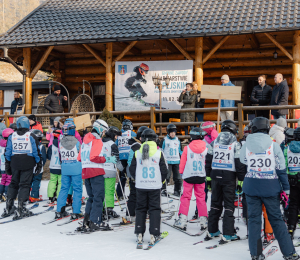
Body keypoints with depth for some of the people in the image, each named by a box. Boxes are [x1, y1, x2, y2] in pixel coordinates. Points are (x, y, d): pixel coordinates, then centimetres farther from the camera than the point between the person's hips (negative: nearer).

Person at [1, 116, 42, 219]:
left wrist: (7, 166, 14)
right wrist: (39, 165, 5)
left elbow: (7, 152, 7)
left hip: (15, 164, 3)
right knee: (24, 185, 0)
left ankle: (8, 208, 16)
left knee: (13, 184, 15)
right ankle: (20, 209, -5)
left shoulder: (12, 136, 4)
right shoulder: (31, 136, -4)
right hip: (28, 164, -3)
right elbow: (36, 152, -3)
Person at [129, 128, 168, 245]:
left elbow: (132, 170, 4)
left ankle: (139, 234, 12)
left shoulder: (137, 153, -2)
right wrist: (160, 181, 15)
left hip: (140, 186, 2)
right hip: (155, 186, -1)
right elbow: (164, 170, -2)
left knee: (140, 209, 12)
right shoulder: (159, 153, -6)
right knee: (154, 209, 5)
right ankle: (153, 235, 2)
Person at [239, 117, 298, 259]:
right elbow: (281, 169, -5)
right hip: (270, 187, 0)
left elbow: (243, 161, 15)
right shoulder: (274, 145, -8)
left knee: (253, 218, 9)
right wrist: (286, 188, 2)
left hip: (251, 186, 1)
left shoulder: (247, 145, -4)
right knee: (276, 219, 9)